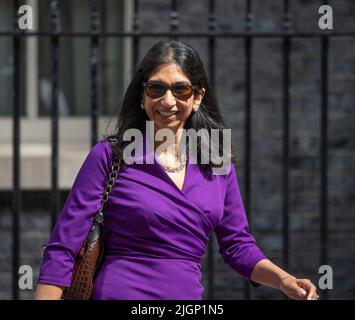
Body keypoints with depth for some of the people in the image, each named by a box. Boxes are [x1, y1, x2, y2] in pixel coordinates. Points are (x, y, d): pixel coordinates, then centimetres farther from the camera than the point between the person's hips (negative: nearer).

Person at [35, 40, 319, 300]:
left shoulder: (218, 164, 5)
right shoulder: (109, 157, -7)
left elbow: (238, 245, 12)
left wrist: (283, 280, -5)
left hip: (190, 296, 4)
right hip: (121, 292, -4)